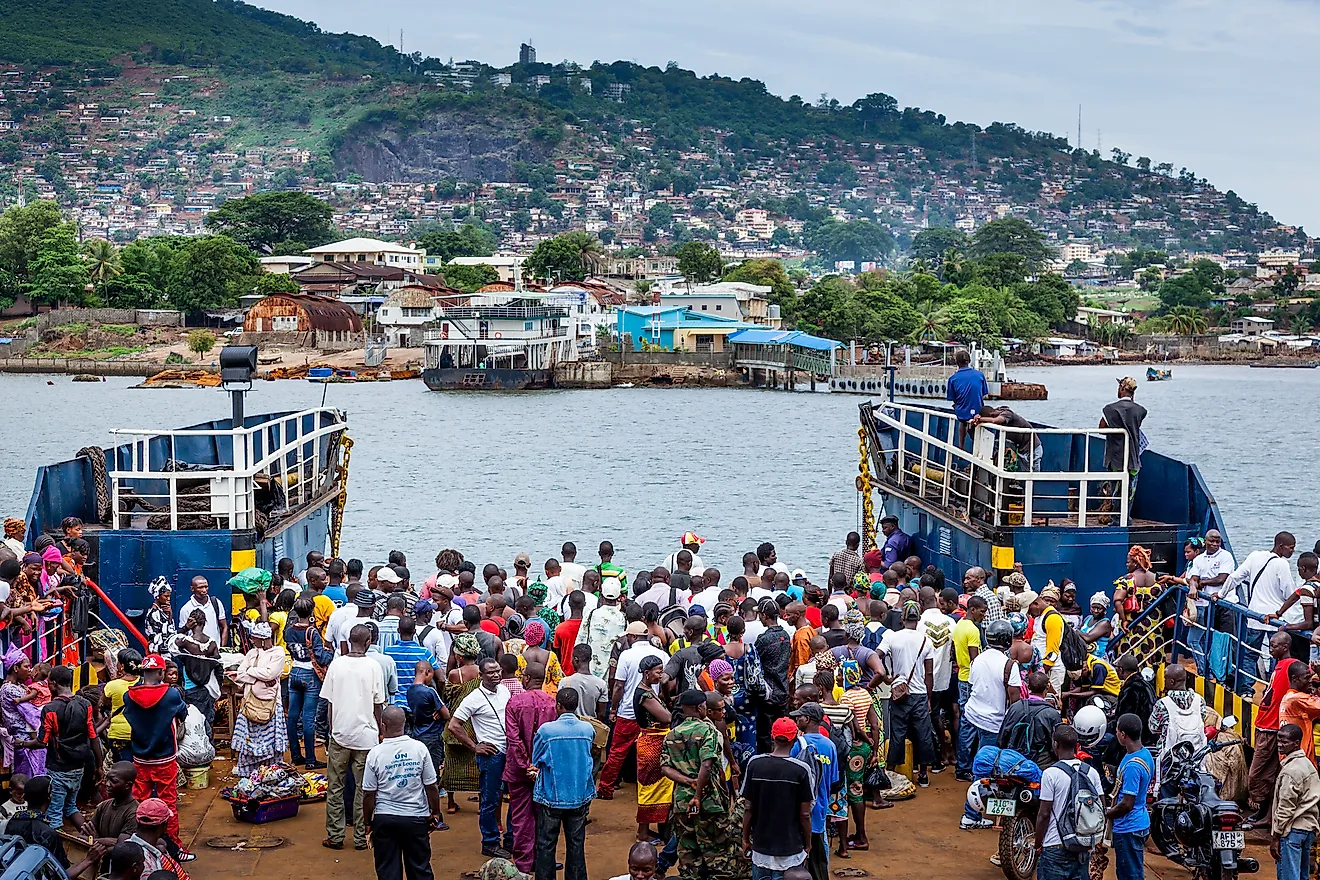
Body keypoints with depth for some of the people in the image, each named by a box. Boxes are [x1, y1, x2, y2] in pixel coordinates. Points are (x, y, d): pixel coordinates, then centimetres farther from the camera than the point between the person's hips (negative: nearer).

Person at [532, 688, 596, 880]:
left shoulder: (546, 730, -14)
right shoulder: (588, 729, -5)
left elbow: (536, 763, -4)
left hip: (551, 796, -3)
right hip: (580, 796, 3)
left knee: (546, 845, 9)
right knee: (576, 844, 12)